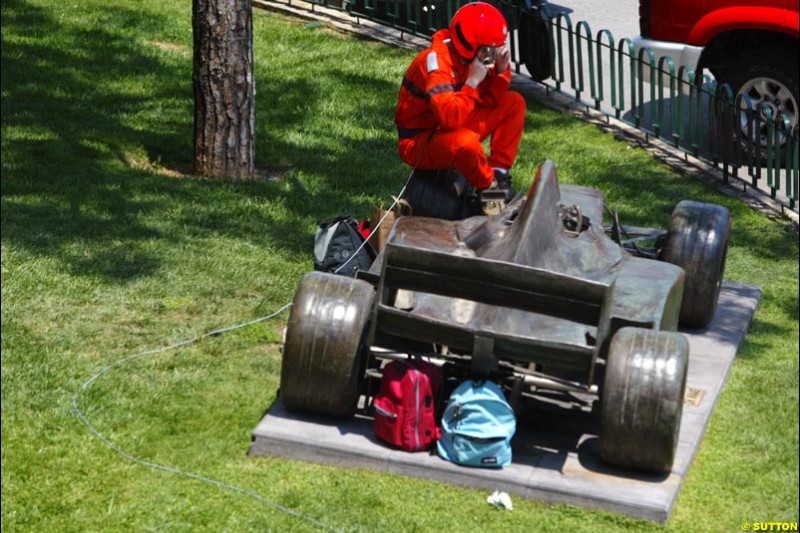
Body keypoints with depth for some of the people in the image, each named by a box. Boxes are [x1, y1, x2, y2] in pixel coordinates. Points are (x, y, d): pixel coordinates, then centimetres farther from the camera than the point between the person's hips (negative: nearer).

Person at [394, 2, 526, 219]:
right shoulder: (437, 61, -28)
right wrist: (472, 82, -32)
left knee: (514, 103, 2)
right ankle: (489, 187, -9)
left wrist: (502, 71, -12)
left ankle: (499, 173, -2)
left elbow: (492, 102, 3)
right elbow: (450, 118, -37)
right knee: (466, 141, -40)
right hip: (419, 141, -8)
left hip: (451, 129, 9)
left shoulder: (477, 56, -3)